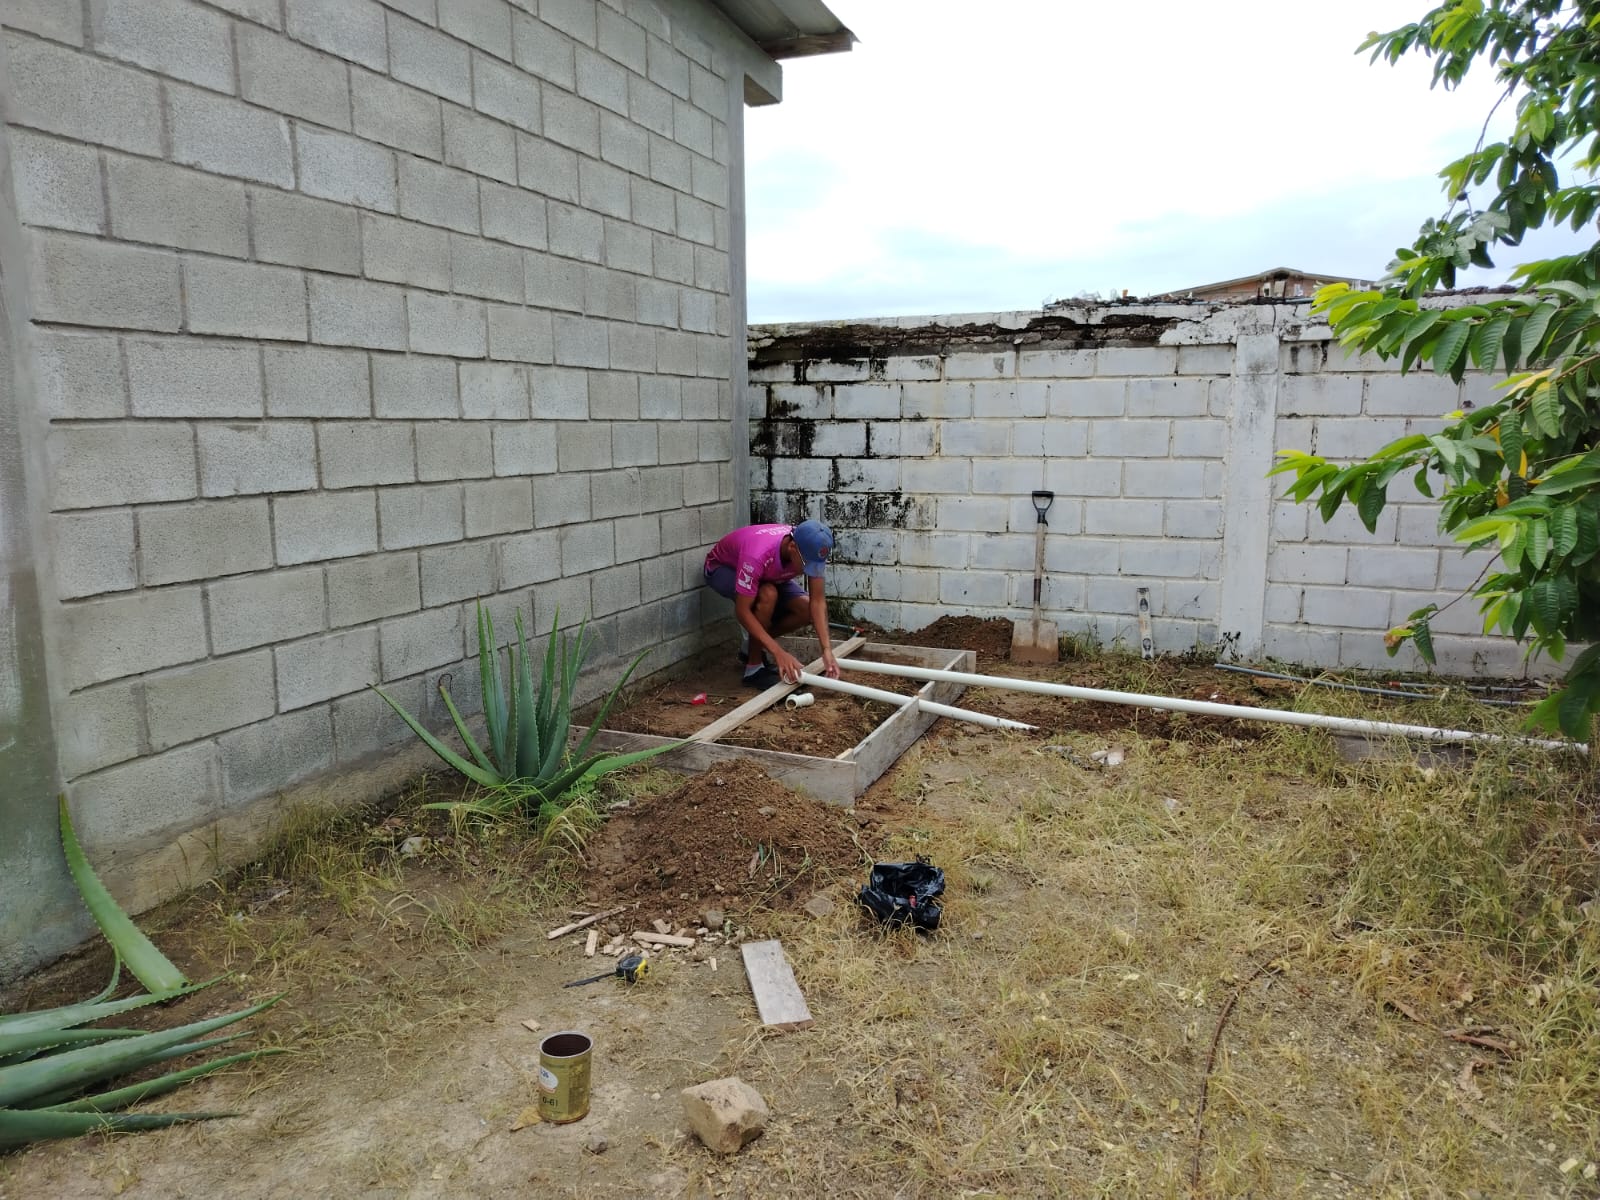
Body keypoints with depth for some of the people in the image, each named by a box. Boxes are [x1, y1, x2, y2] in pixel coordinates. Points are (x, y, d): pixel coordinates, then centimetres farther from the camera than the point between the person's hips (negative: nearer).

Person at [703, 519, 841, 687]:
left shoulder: (811, 550, -27)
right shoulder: (758, 554, -43)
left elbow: (818, 602, -23)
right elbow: (742, 610, -38)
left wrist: (827, 650, -33)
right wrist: (779, 652, -42)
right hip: (722, 568, -5)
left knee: (807, 610, -17)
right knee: (768, 595, -36)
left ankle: (753, 645, 8)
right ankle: (754, 669, -18)